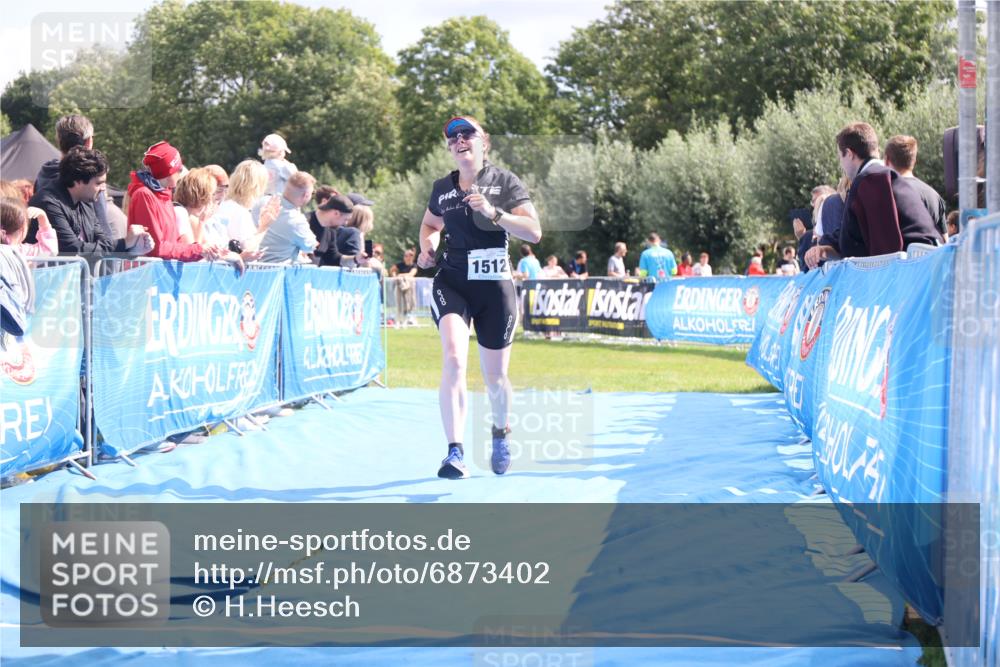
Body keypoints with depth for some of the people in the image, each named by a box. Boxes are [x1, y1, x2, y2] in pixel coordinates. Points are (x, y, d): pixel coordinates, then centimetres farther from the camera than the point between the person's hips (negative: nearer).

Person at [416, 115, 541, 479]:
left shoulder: (504, 182, -2)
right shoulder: (442, 187, 8)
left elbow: (534, 232, -11)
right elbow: (430, 223, 28)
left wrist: (494, 213, -24)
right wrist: (427, 245, 6)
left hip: (494, 286, -1)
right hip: (452, 283, 1)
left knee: (495, 377, 8)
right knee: (454, 359, -23)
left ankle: (500, 431, 41)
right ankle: (455, 452, -26)